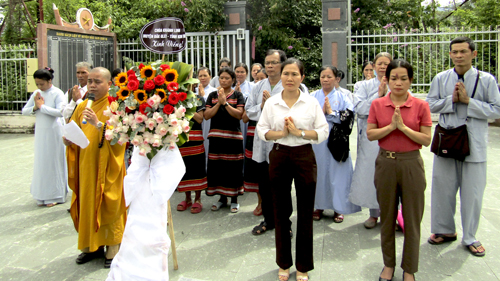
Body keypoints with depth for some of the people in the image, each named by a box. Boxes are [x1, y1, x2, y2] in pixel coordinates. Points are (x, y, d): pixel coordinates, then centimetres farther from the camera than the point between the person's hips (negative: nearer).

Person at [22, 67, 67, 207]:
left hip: (53, 132, -5)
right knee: (40, 162, 8)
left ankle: (55, 196, 14)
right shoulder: (36, 94, 7)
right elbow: (24, 111, 9)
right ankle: (43, 196, 18)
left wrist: (42, 106, -14)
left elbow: (61, 112, -22)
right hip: (40, 132, 6)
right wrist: (35, 107, -9)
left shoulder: (57, 93, -9)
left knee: (53, 162, 2)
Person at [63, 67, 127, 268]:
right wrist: (68, 139, -5)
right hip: (86, 163, 5)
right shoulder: (83, 106, 12)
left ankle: (113, 247, 13)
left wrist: (98, 124, -27)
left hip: (107, 164, -5)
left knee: (108, 204, 1)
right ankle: (94, 245, 23)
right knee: (88, 202, 9)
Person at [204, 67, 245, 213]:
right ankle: (222, 198, 21)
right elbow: (207, 115, 1)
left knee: (233, 167, 0)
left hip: (233, 136, -3)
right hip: (216, 136, 3)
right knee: (217, 167, 6)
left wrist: (225, 102, -14)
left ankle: (234, 199, 15)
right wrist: (218, 103, -9)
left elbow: (239, 114, -10)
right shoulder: (212, 95, 11)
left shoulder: (237, 95, 4)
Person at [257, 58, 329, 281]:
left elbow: (323, 132, -2)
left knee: (305, 213, 5)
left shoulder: (311, 102, 0)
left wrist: (299, 132, -15)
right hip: (279, 157, 1)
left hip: (304, 157, -1)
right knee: (281, 211, 10)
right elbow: (261, 130, 4)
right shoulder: (271, 103, 4)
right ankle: (283, 263, 29)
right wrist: (279, 133, -13)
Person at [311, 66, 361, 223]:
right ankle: (319, 206, 19)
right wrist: (321, 111, -13)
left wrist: (331, 112, -13)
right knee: (318, 173, 6)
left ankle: (338, 208, 15)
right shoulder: (313, 97, 9)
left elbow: (349, 117, -8)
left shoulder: (342, 98, 6)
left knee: (337, 174, 2)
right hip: (316, 143, 1)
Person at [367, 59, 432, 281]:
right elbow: (370, 134, -3)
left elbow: (426, 139, -6)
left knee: (412, 218, 6)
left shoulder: (420, 106, -3)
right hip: (385, 163, 1)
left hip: (411, 163, -1)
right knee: (387, 216, 12)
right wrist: (391, 126, -16)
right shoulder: (377, 104, 1)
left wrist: (403, 127, -17)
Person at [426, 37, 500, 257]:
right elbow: (430, 105, 4)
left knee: (472, 193, 5)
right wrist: (451, 99, -11)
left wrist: (468, 100, -15)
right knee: (442, 188, 10)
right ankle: (445, 230, 29)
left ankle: (470, 238, 23)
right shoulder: (441, 78, 5)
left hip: (474, 144, -2)